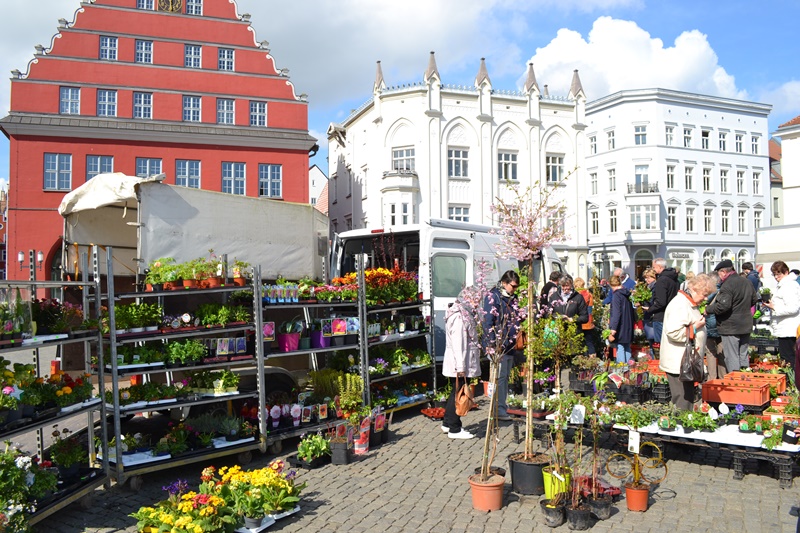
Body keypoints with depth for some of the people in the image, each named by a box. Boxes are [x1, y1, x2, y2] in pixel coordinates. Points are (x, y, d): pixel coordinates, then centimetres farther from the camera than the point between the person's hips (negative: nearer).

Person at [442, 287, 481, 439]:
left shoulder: (464, 314, 12)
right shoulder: (459, 317, -20)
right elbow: (458, 343, -23)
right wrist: (461, 367, -22)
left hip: (463, 363, 10)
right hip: (460, 363, -10)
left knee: (456, 392, 18)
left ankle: (448, 423, 30)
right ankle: (454, 429, 9)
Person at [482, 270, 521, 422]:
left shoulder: (512, 299, 16)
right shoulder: (493, 297, -10)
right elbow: (488, 322, -16)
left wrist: (516, 340, 18)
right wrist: (492, 344, -20)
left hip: (509, 345, 8)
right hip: (498, 345, -8)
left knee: (505, 376, 13)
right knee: (500, 376, -5)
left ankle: (503, 407, 21)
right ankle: (499, 410, 1)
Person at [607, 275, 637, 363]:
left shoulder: (616, 295, -15)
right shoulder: (627, 294, 8)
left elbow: (616, 313, -21)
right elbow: (632, 310, 17)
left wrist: (613, 329, -22)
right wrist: (633, 321, 28)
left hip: (620, 326, -8)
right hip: (629, 326, 8)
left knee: (620, 348, -5)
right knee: (627, 348, 15)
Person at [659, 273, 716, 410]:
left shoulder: (690, 304, 17)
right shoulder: (679, 305, -18)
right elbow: (674, 332, -28)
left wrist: (700, 322, 14)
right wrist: (695, 327, -20)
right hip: (678, 364, -11)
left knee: (688, 400, 16)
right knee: (682, 405, -6)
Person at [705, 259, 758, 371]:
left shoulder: (727, 285, -19)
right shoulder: (747, 282, 9)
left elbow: (723, 306, -27)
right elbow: (754, 300, 22)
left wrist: (708, 309, -13)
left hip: (730, 327, -9)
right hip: (746, 325, 9)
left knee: (732, 358, -2)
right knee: (744, 356, 18)